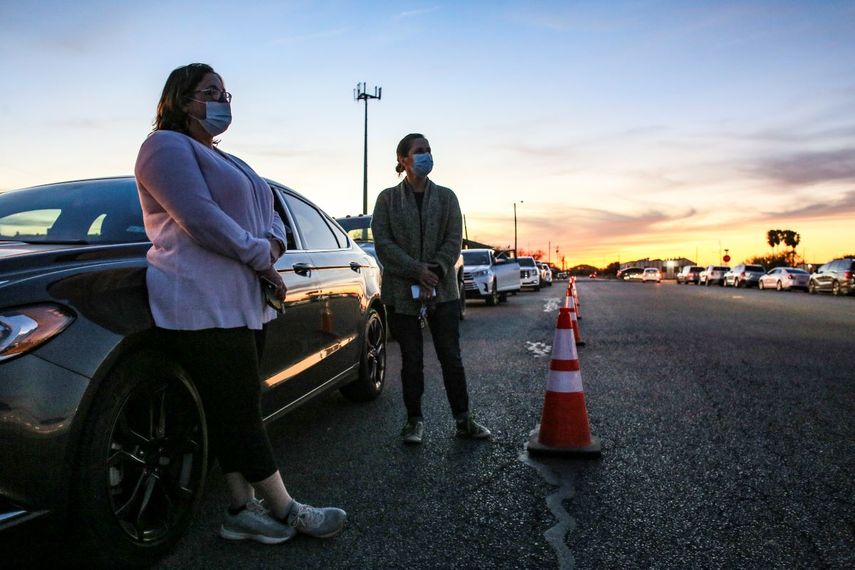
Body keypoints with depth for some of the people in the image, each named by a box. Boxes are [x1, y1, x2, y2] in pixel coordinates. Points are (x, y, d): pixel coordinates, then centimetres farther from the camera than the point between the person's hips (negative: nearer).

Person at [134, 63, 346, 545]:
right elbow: (201, 218, -17)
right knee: (238, 413, -5)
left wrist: (272, 244, -3)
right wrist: (261, 259, -11)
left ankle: (243, 510, 15)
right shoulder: (167, 146, -2)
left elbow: (271, 217, 20)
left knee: (238, 412, 8)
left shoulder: (226, 161, 26)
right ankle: (285, 511, 1)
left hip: (244, 301, 10)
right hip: (204, 303, -10)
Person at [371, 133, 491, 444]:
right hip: (401, 291, -1)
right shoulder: (388, 198, 3)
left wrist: (436, 271, -15)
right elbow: (383, 243, -5)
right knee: (411, 360, 6)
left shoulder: (446, 197, 8)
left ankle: (463, 419, 14)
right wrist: (417, 271, -16)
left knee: (451, 357, 4)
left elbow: (454, 240, 1)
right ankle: (415, 420, 19)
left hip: (443, 289, 1)